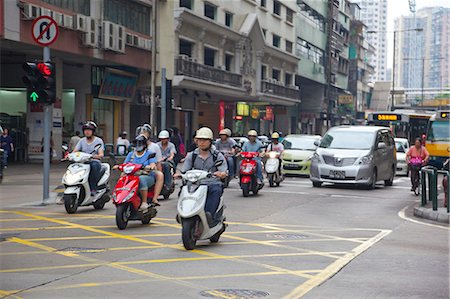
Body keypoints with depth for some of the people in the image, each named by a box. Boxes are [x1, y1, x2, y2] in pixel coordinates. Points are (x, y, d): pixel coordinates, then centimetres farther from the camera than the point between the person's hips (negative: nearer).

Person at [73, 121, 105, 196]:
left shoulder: (98, 141, 3)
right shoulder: (82, 141, 15)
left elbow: (101, 154, -10)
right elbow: (74, 151, 7)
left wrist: (95, 156, -33)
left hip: (95, 162, -4)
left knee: (94, 165, -38)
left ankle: (93, 188, -34)